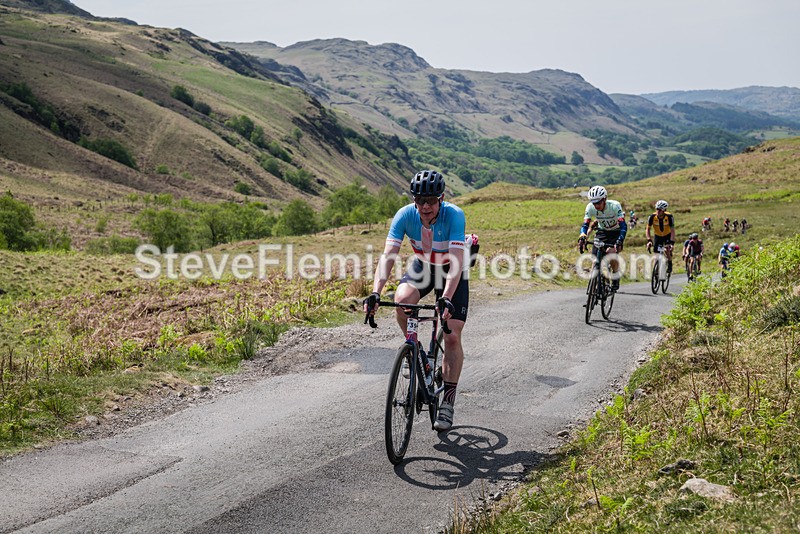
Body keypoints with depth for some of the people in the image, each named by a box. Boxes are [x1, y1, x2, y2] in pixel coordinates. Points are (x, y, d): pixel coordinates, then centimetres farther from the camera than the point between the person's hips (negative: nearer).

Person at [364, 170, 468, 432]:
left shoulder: (454, 215, -31)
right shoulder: (405, 215, -24)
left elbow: (457, 260, -40)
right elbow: (387, 256, -30)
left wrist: (447, 299, -53)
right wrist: (375, 293, -44)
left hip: (451, 272, -2)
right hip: (422, 266, 2)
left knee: (452, 337, -11)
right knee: (401, 302, -30)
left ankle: (448, 402, 1)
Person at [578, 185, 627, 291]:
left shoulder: (615, 206, -32)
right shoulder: (590, 207, -22)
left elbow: (623, 226, -37)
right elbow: (585, 224, -23)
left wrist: (619, 241, -52)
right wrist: (582, 237, -44)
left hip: (616, 232, -3)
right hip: (602, 231, 3)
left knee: (612, 252, -26)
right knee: (595, 257, -14)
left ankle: (616, 278, -2)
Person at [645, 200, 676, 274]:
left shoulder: (669, 217, -29)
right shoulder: (652, 217, -25)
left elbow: (672, 231, -29)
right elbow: (647, 229, -18)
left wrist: (672, 243, -42)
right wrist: (649, 240, -32)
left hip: (667, 235, -2)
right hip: (657, 236, 2)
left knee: (666, 249, -26)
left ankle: (670, 264, -1)